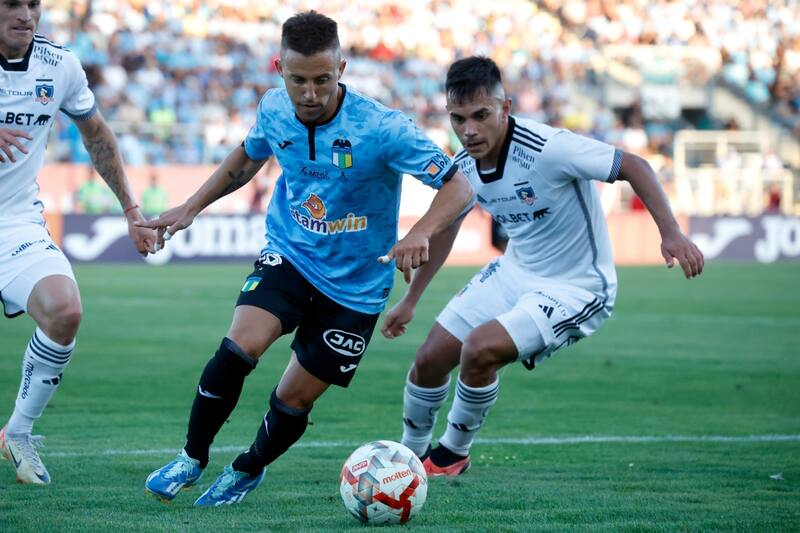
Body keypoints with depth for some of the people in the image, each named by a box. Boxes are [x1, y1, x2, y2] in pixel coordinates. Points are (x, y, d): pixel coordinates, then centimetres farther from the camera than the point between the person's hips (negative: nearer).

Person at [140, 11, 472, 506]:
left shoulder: (383, 128, -24)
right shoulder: (274, 110, -9)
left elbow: (459, 187, -23)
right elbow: (249, 156, 15)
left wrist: (419, 234, -41)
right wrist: (191, 208, 13)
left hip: (355, 285, -2)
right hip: (289, 256, 2)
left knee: (294, 399, 2)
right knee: (241, 346, -24)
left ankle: (248, 471, 34)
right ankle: (192, 458, -3)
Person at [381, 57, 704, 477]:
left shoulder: (548, 149, -29)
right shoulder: (464, 166, -6)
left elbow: (633, 166, -24)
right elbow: (445, 226, 13)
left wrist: (671, 233, -36)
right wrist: (410, 301, 20)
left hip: (576, 288, -7)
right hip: (514, 273, 7)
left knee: (479, 349, -25)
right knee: (430, 359, 3)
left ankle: (453, 453, 3)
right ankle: (410, 453, 32)